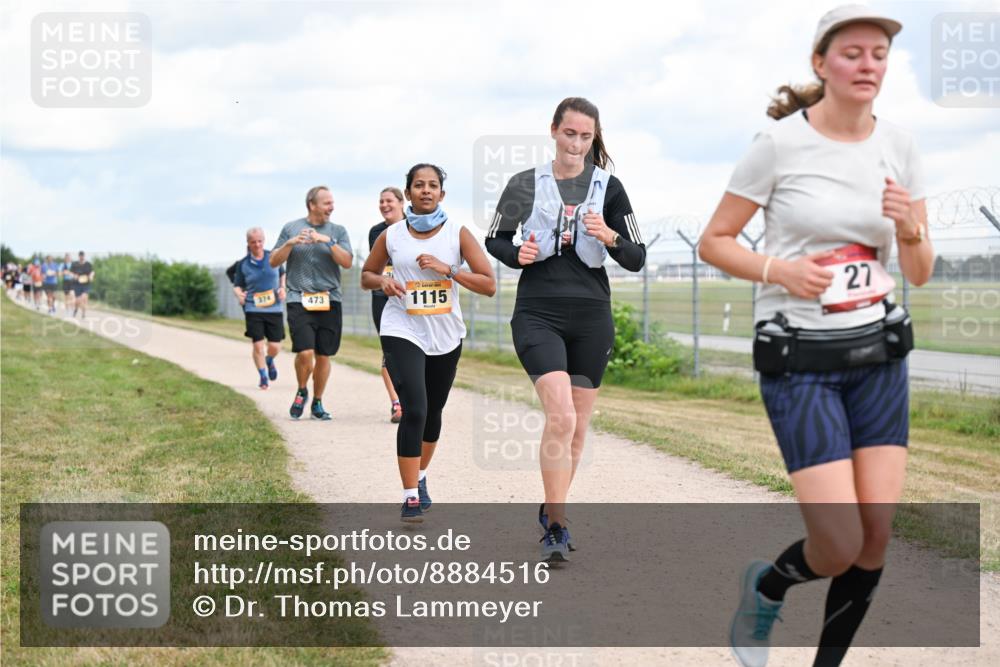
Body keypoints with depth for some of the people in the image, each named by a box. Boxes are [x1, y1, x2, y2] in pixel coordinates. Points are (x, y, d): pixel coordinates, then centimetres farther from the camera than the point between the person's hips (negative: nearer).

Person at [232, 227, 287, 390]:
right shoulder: (243, 264, 0)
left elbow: (283, 274, 19)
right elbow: (237, 286, 8)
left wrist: (283, 288, 2)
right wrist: (239, 294, -14)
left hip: (274, 308, 1)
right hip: (253, 309, -1)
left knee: (275, 347, 2)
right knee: (258, 345, -7)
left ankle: (269, 361, 38)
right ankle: (263, 377, 12)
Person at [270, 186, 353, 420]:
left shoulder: (337, 231, 10)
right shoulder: (291, 228, 8)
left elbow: (347, 262, -2)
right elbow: (274, 262, 7)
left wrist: (329, 242, -14)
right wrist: (290, 243, -9)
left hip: (329, 301, 2)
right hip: (299, 300, -2)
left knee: (323, 356, 3)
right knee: (305, 353, -15)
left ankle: (317, 403, 20)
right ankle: (301, 392, 13)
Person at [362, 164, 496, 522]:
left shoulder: (458, 234, -3)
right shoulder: (391, 236, -1)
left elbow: (488, 285, -7)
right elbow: (367, 275, 13)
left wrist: (447, 268, -19)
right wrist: (383, 281, -10)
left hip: (446, 335, 2)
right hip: (403, 332, -2)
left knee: (433, 411, 17)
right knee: (414, 410, -17)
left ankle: (420, 477, 40)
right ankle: (411, 497, -12)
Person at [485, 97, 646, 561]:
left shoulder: (608, 187, 5)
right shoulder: (526, 184, 3)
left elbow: (636, 259, 5)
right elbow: (494, 239, 14)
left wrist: (609, 236, -15)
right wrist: (517, 255, -7)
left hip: (591, 318, 3)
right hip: (538, 314, -2)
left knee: (577, 426, 9)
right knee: (561, 417, -19)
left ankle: (551, 512, 30)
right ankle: (555, 529, -12)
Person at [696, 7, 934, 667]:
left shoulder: (899, 147, 2)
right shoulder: (780, 143, -10)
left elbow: (921, 273, 5)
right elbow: (714, 242, -3)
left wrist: (910, 227, -16)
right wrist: (780, 271, -20)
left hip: (878, 352, 4)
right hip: (800, 360, -4)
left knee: (878, 535, -1)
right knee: (842, 548, -11)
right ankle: (765, 585, 24)